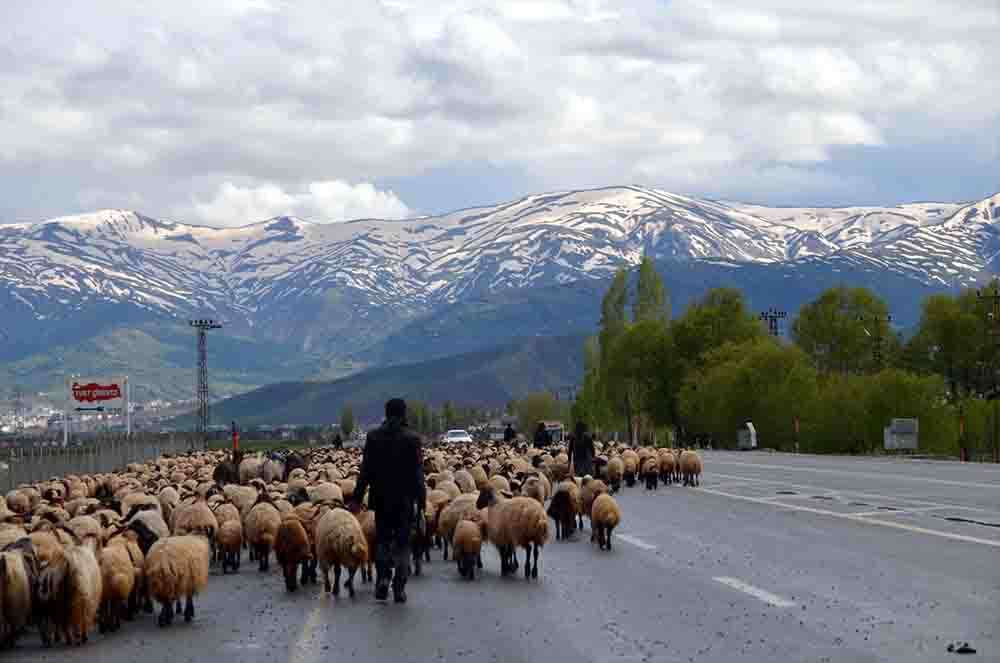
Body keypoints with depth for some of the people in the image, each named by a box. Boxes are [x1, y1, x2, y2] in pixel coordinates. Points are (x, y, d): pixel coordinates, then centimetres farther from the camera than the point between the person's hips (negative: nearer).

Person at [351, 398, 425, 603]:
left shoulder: (373, 436, -2)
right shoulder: (412, 439, -7)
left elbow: (365, 470, 0)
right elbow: (418, 474, -6)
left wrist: (357, 498, 6)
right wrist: (420, 502, -1)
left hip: (381, 499, 2)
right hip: (405, 500, -1)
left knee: (382, 540, 16)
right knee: (402, 542, 7)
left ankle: (383, 577, -2)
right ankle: (399, 588, 6)